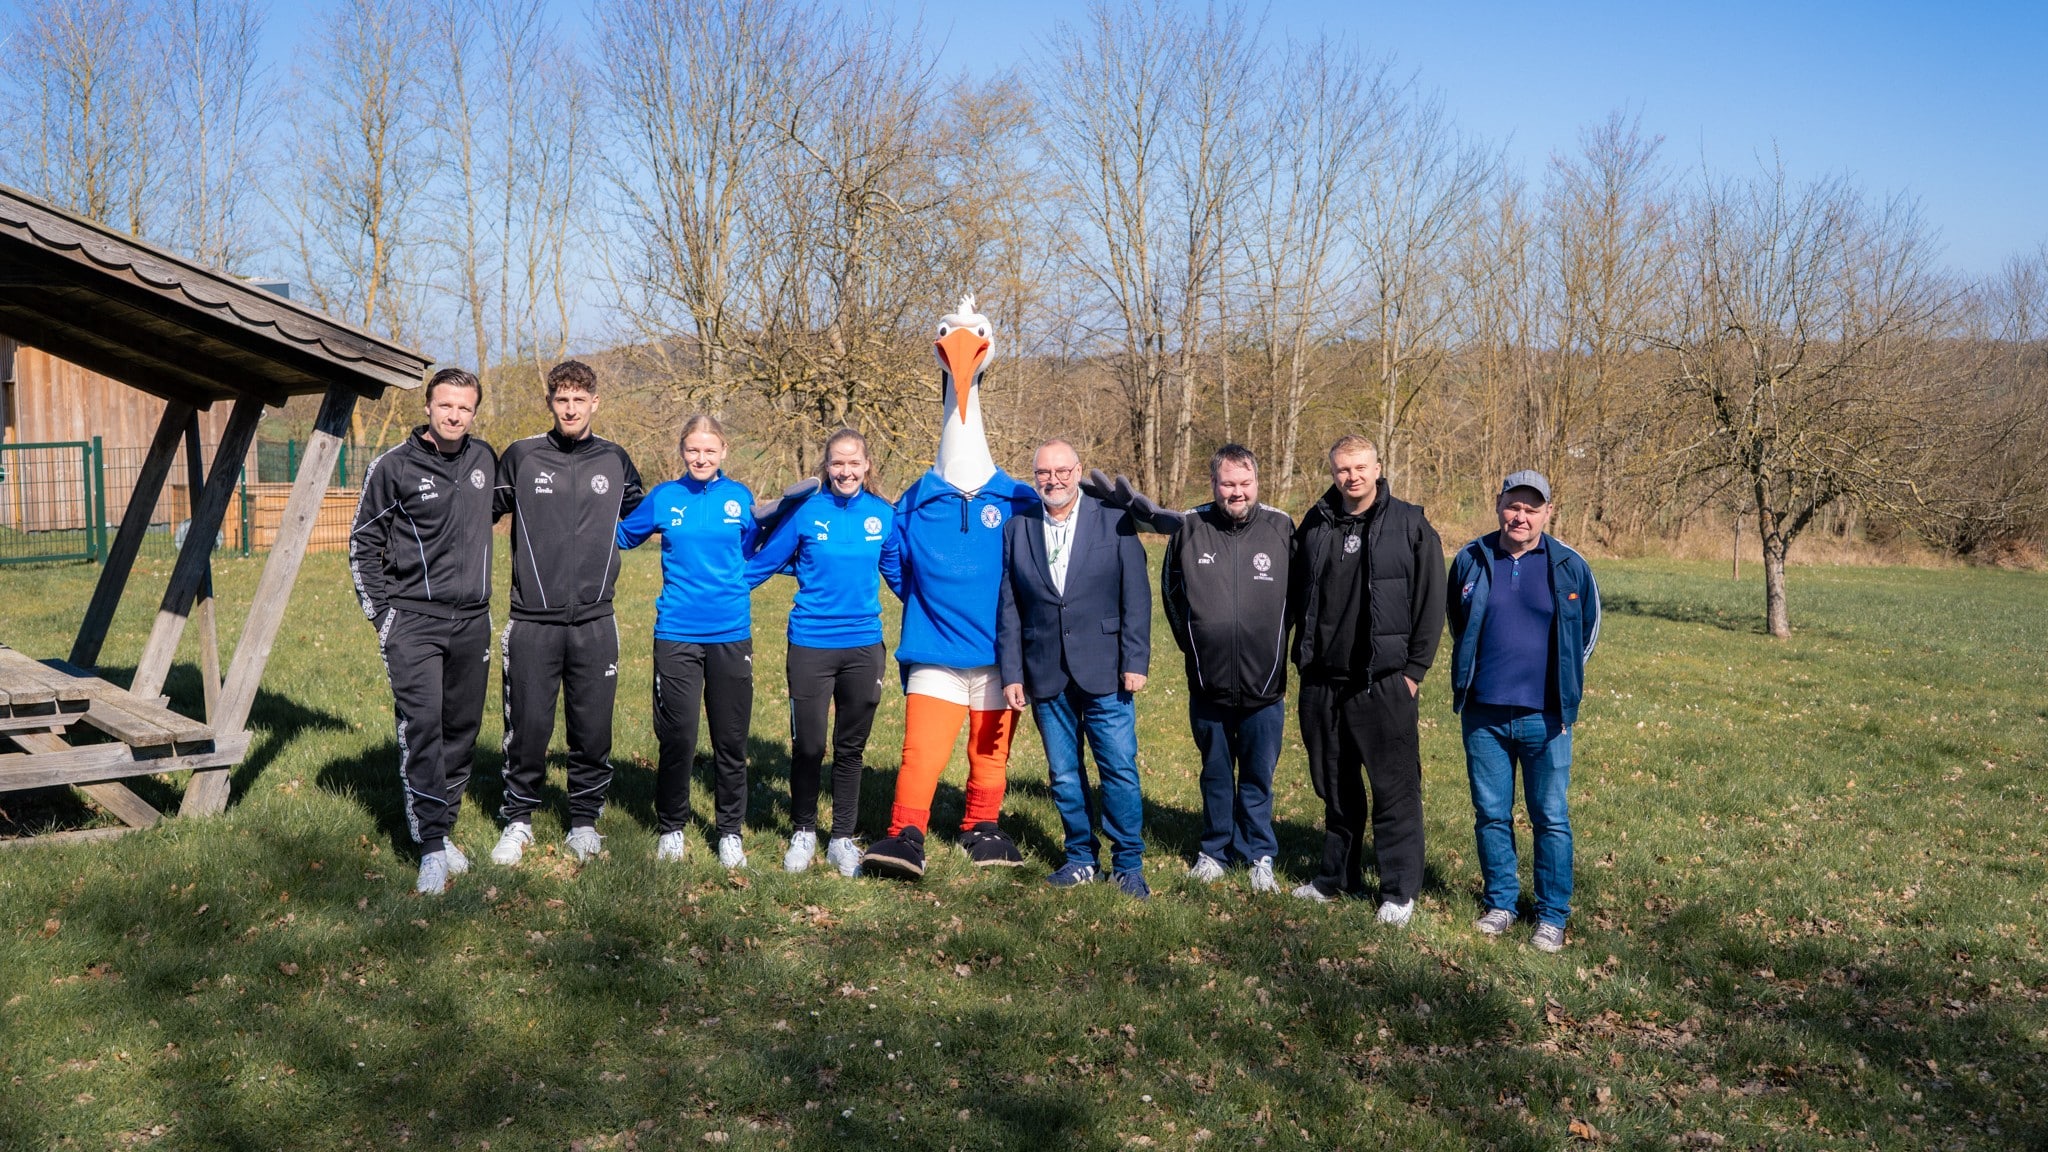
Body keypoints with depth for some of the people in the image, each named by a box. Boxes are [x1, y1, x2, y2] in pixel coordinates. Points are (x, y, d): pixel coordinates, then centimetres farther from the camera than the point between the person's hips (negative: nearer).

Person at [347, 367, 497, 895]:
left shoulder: (485, 458, 8)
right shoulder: (394, 466, -5)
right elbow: (363, 541, 3)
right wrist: (380, 613, -1)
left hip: (472, 620, 5)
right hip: (413, 619, -4)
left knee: (462, 729, 8)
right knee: (421, 728, -13)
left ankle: (443, 828, 21)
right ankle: (432, 846, -10)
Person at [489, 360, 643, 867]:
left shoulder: (615, 461, 7)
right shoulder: (521, 456, 1)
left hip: (595, 622, 2)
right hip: (532, 622, -1)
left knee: (593, 730, 7)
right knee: (527, 728, 4)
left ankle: (585, 820, 23)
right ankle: (518, 820, 22)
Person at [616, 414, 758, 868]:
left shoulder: (740, 497, 4)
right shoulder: (664, 497, 2)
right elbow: (623, 535, 16)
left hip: (731, 634, 1)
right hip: (676, 634, -1)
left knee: (731, 740, 8)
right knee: (677, 738, 3)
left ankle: (730, 831, 22)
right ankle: (671, 827, 20)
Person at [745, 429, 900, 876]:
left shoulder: (883, 515, 1)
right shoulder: (805, 512, -5)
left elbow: (899, 572, 16)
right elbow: (762, 563, 2)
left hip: (863, 644, 2)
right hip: (810, 645, -2)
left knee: (851, 748, 11)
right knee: (808, 746, 3)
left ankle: (843, 839, 24)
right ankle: (803, 833, 24)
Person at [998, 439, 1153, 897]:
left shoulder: (1114, 521, 1)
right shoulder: (1017, 529, 7)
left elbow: (1136, 596, -2)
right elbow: (1008, 607, 7)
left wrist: (1135, 662, -8)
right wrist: (1011, 674, 2)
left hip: (1104, 671, -2)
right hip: (1047, 676, 3)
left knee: (1120, 770, -2)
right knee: (1064, 775, 10)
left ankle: (1128, 864, 11)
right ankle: (1081, 858, 24)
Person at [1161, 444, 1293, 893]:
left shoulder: (1281, 527, -6)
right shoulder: (1189, 528, -4)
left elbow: (1298, 593, 6)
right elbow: (1171, 590, 11)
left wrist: (1273, 639, 6)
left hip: (1264, 684, -1)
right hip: (1208, 683, 1)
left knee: (1258, 777, 10)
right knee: (1215, 774, 15)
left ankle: (1260, 856, 23)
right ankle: (1214, 851, 29)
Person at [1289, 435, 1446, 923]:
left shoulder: (1410, 526, -3)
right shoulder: (1315, 525, 8)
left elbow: (1430, 602, -3)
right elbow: (1298, 595, 16)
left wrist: (1415, 669, -6)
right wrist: (1303, 657, 10)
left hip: (1384, 682, -4)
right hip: (1322, 682, 4)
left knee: (1395, 790, -1)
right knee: (1335, 786, 15)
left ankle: (1400, 891, 10)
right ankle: (1337, 877, 29)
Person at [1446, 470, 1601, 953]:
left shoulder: (1570, 566, -2)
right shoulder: (1470, 560, 1)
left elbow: (1588, 631, 13)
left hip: (1545, 715, -2)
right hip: (1483, 713, 2)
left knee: (1551, 818, 3)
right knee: (1490, 814, 9)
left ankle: (1552, 916, 13)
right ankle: (1500, 903, 23)